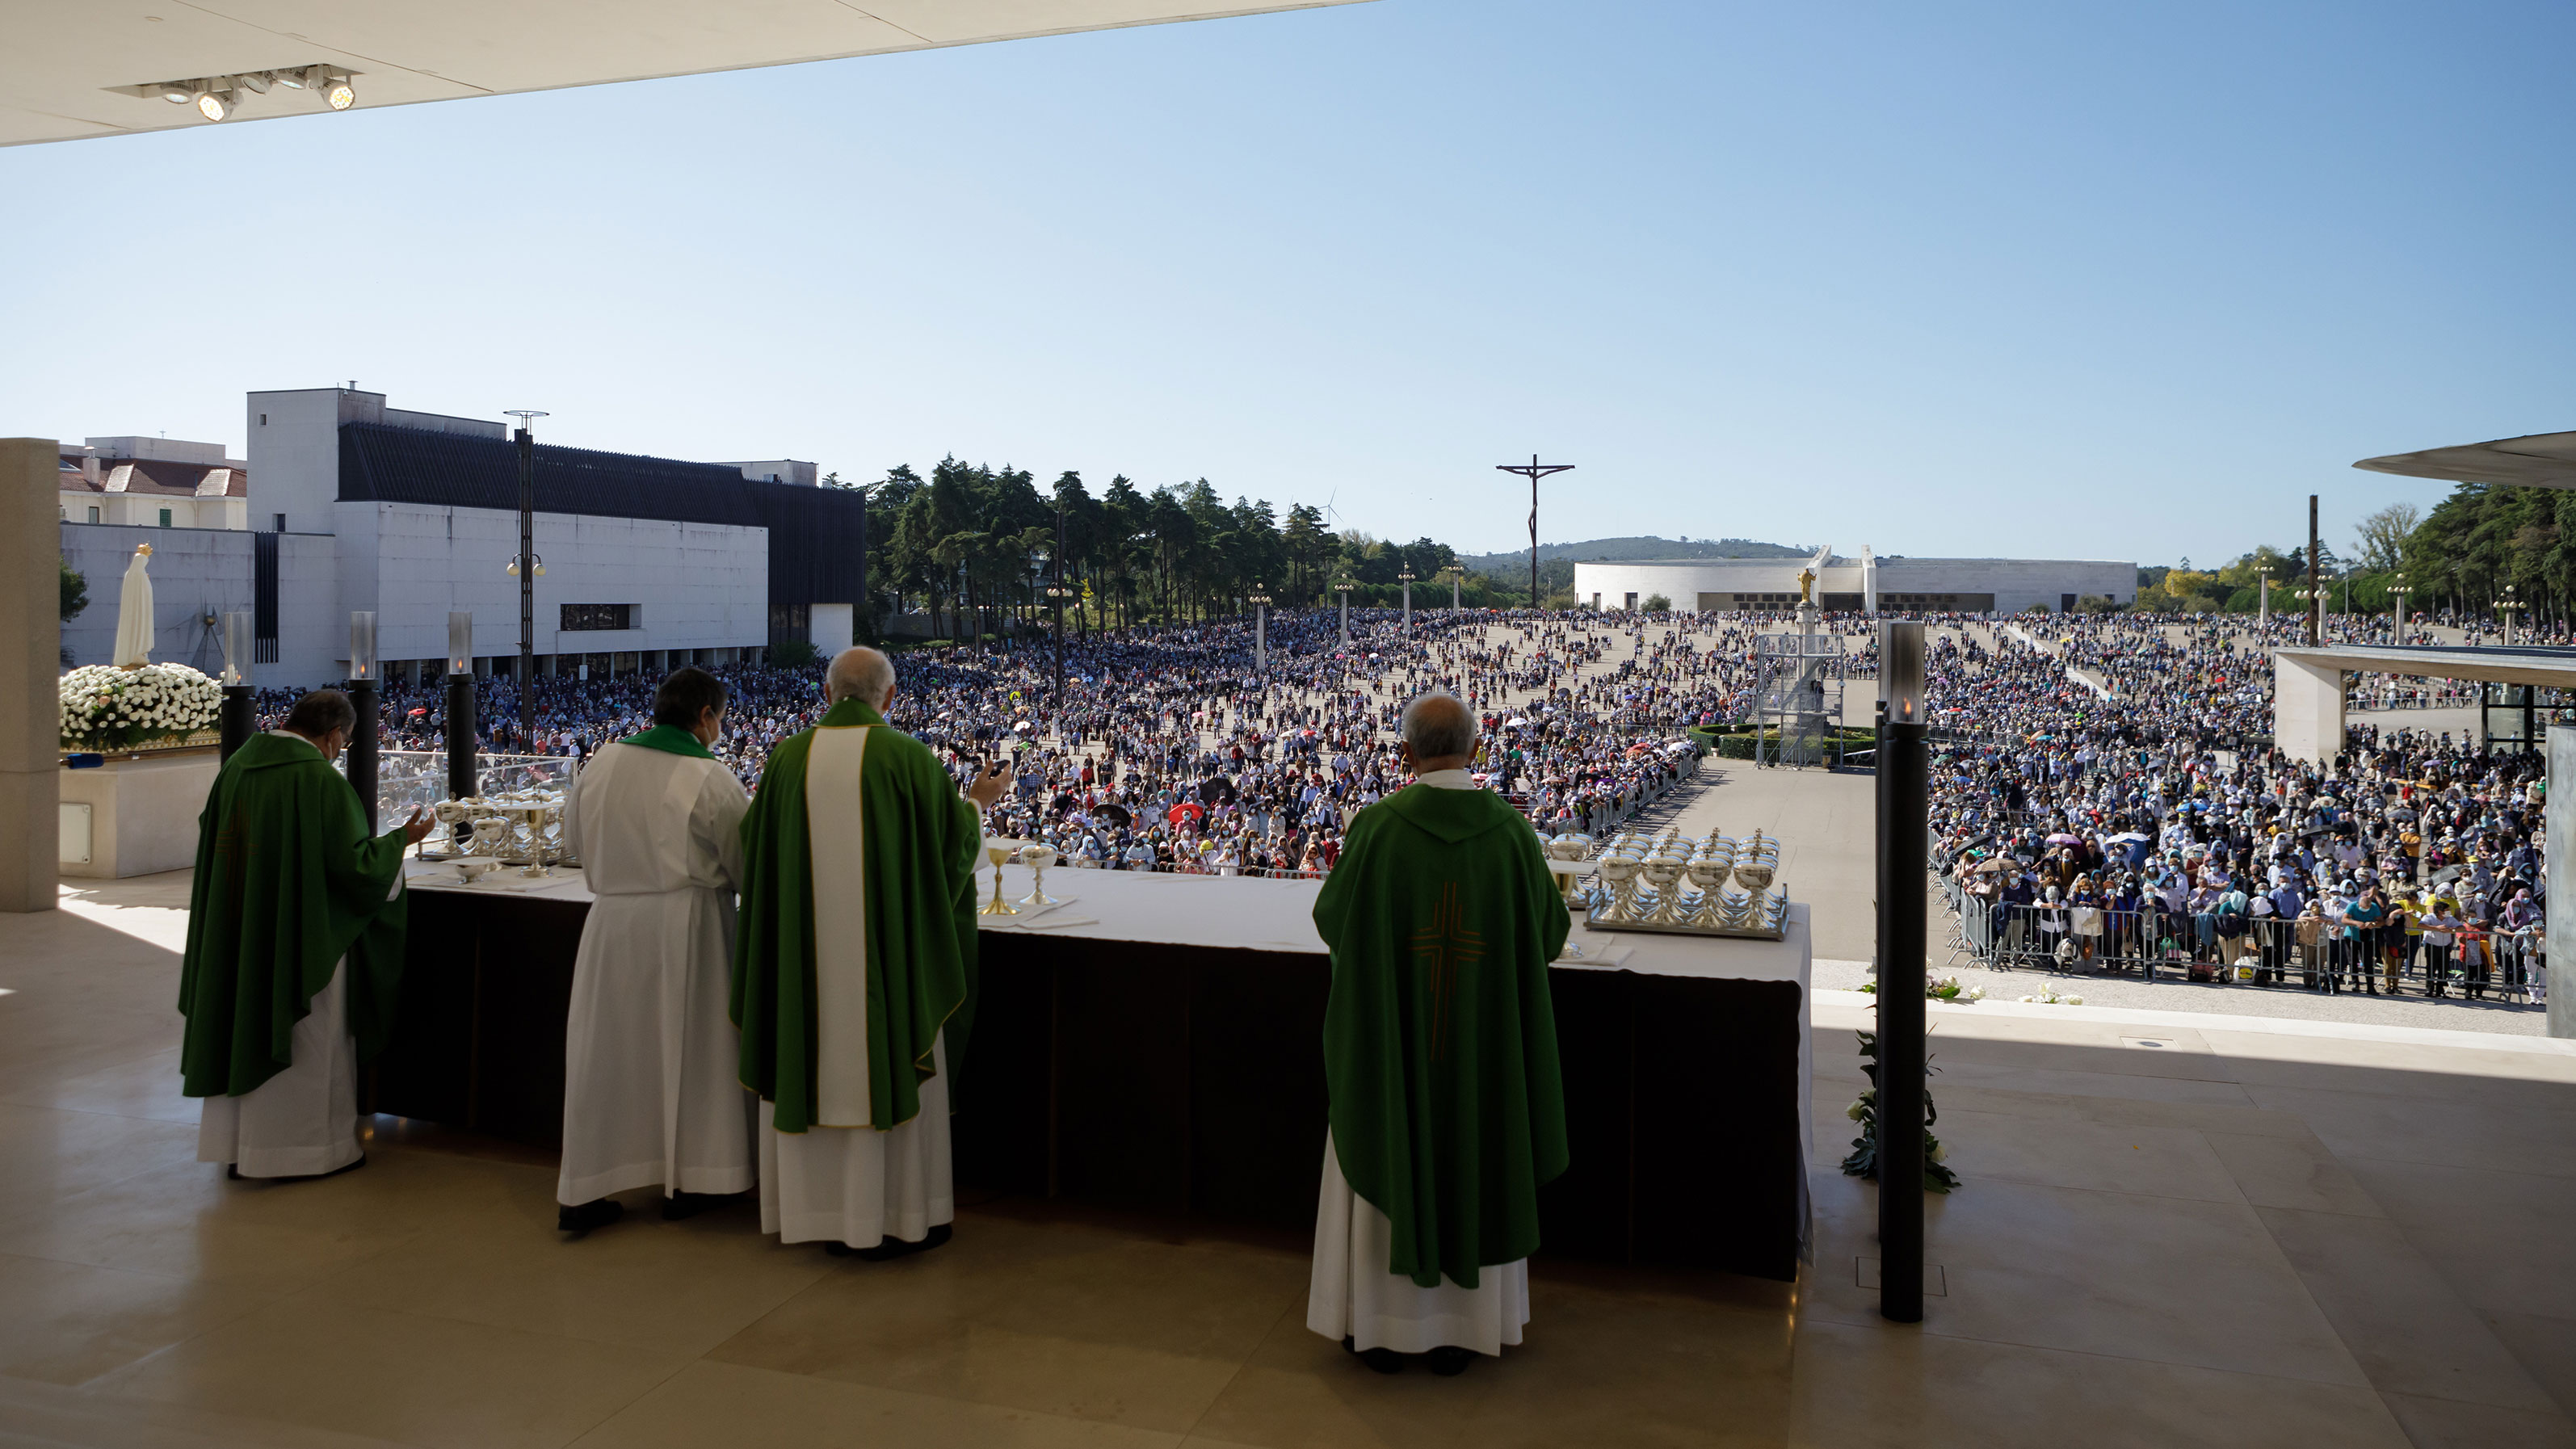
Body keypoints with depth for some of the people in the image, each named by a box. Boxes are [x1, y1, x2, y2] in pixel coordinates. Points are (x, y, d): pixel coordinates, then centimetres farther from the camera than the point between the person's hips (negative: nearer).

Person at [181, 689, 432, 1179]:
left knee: (243, 1029, 17)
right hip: (301, 935, -7)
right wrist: (400, 840, -3)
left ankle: (236, 1144, 26)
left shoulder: (237, 765, 2)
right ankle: (308, 1146, 16)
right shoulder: (321, 780, -20)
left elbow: (213, 836, 14)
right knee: (307, 1043, 6)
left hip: (237, 932, 7)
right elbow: (351, 862, -18)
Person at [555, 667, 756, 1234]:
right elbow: (747, 866, -5)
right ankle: (685, 1181, 20)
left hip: (611, 923, 4)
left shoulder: (603, 763, 0)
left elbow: (575, 836, 15)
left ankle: (583, 1192, 11)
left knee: (607, 1048, 9)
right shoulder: (710, 779, -13)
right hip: (686, 927, -4)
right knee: (686, 1045, 10)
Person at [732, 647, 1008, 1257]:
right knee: (890, 1066, 6)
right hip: (886, 948, -3)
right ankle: (896, 1218, 13)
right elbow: (953, 846, -3)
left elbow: (754, 847, 10)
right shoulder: (909, 757, -10)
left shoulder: (789, 758, 0)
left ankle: (817, 1209, 23)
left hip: (806, 950, 3)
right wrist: (979, 800, 16)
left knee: (814, 1066, 13)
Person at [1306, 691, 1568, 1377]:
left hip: (1390, 1032, -1)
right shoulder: (1511, 831, -9)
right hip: (1482, 1039, 2)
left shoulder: (1378, 826, -14)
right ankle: (1458, 1332, 24)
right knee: (1470, 1163, 14)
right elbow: (1549, 930, 1)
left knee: (1388, 1161, 12)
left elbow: (1331, 918, -3)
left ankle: (1383, 1327, 23)